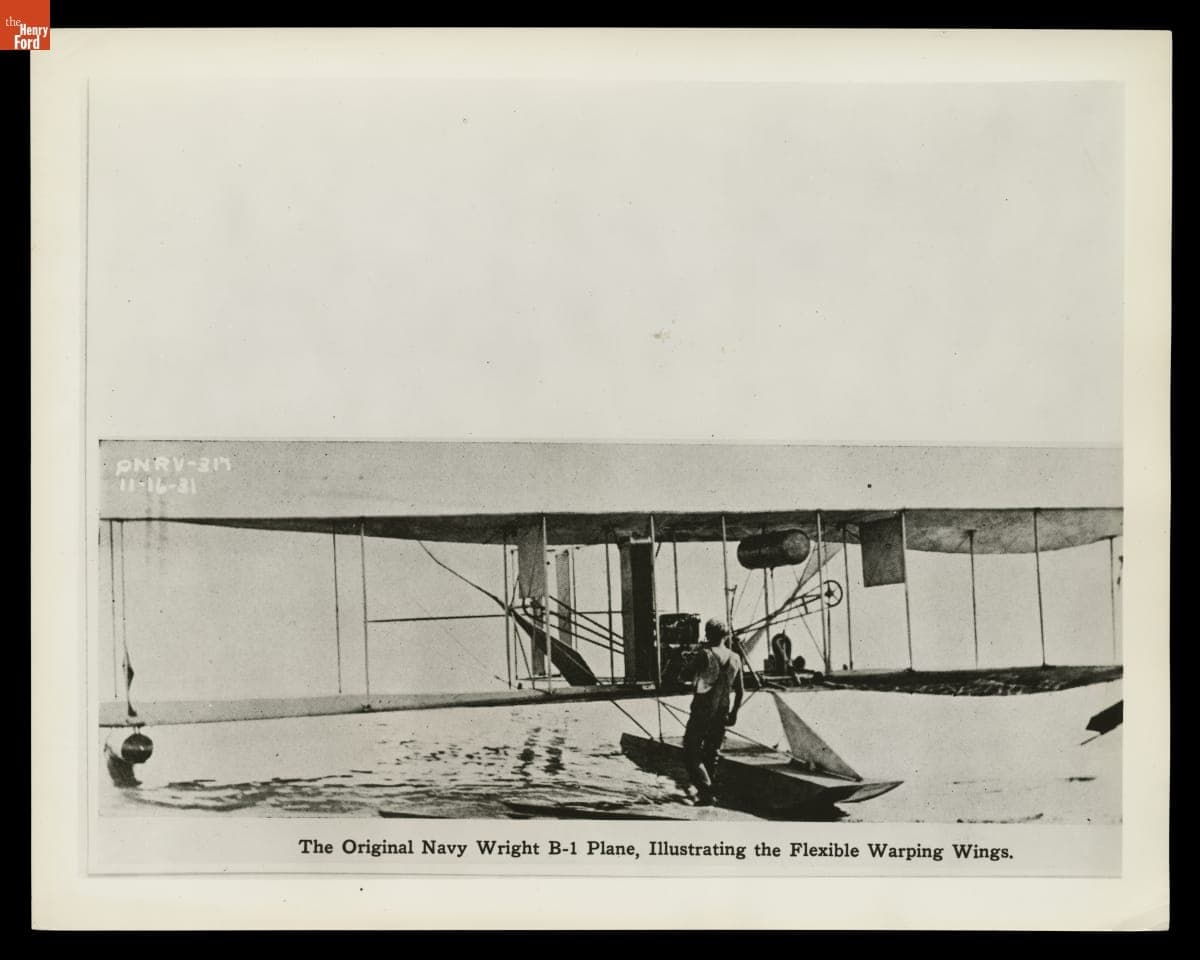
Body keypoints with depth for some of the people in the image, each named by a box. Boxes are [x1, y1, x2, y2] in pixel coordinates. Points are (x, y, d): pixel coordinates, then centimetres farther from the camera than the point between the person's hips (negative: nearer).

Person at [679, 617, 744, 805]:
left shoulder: (705, 654, -11)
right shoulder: (735, 658, 5)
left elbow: (686, 676, -6)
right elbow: (739, 691, 10)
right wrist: (734, 713, 20)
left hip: (701, 713, -5)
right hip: (721, 715, 5)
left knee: (690, 754, 2)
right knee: (711, 755, 17)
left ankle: (706, 792, -11)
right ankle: (710, 793, 18)